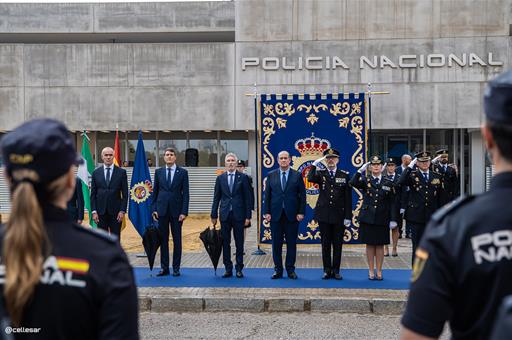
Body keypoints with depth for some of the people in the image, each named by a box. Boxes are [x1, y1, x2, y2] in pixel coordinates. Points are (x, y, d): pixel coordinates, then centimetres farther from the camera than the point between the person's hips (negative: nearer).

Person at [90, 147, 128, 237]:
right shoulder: (96, 172, 6)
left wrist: (122, 210, -7)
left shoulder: (121, 172, 1)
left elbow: (125, 193, 0)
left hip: (116, 212, -1)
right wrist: (94, 211, -2)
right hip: (101, 212, 1)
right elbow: (93, 194, 6)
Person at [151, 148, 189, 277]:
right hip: (162, 210, 2)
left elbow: (186, 193, -2)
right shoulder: (158, 172, 8)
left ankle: (176, 268, 10)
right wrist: (154, 209, 1)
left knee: (177, 240, 3)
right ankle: (164, 268, 12)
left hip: (176, 210, -2)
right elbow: (155, 192, 10)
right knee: (163, 239, 5)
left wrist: (184, 212, -9)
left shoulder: (183, 172, 1)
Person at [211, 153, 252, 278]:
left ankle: (239, 269, 12)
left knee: (239, 243, 4)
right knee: (225, 243, 5)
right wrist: (214, 215, 5)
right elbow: (216, 198, 8)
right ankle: (228, 269, 14)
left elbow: (247, 198, 0)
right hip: (225, 215, 2)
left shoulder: (243, 177, 1)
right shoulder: (220, 178, 7)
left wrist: (248, 216, -5)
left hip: (239, 214, -2)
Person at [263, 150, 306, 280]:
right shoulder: (271, 175, 6)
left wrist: (301, 212, -6)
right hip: (275, 215, 1)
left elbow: (302, 195, 2)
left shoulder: (297, 176, 2)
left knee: (291, 244, 5)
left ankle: (290, 269, 15)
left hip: (292, 215, -1)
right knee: (276, 244, 5)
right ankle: (278, 270, 15)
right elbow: (267, 195, 5)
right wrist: (266, 212, -2)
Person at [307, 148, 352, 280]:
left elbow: (348, 198, 1)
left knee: (337, 244, 5)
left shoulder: (345, 175, 3)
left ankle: (336, 270, 15)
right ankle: (327, 270, 15)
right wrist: (315, 164, -18)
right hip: (323, 215, 0)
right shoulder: (320, 174, 4)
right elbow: (310, 179, -20)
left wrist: (348, 216, -4)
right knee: (325, 243, 6)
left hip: (339, 215, 0)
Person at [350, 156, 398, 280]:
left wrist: (393, 219, -3)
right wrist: (360, 170, -25)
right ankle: (371, 271, 16)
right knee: (370, 244, 6)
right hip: (367, 218, 0)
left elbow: (392, 203, 2)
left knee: (380, 245, 6)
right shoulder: (365, 180, 2)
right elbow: (353, 183, -19)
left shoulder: (388, 183, 3)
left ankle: (379, 271, 16)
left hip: (382, 219, 0)